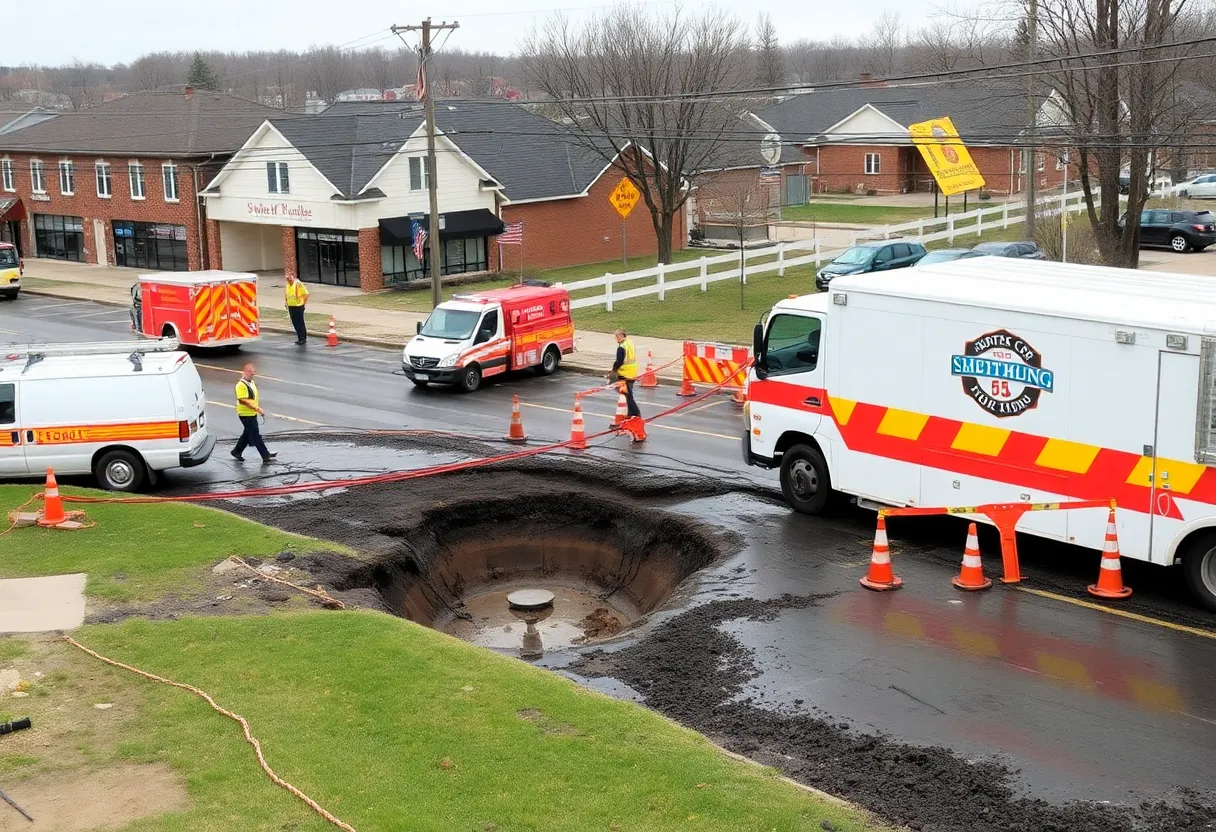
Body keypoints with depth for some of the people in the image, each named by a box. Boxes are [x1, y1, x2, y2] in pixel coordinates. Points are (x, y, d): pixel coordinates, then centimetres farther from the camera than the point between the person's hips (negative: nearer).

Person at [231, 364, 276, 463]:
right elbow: (244, 401, -24)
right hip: (246, 414, -9)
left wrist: (258, 410, 18)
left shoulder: (251, 382, 12)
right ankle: (265, 455, -3)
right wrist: (257, 409, -25)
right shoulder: (241, 385, -18)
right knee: (255, 435, -5)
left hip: (252, 414, 9)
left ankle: (237, 452, 29)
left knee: (248, 434, 17)